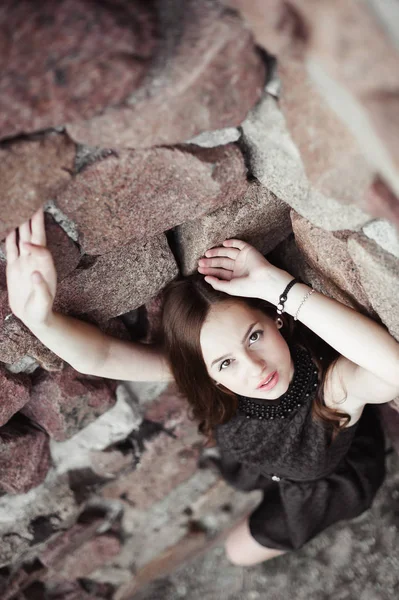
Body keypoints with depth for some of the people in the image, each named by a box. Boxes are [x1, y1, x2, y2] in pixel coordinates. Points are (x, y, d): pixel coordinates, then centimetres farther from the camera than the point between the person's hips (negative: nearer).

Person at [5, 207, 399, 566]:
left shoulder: (333, 382, -46)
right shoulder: (208, 384, -35)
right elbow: (98, 358, -44)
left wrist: (280, 285, -69)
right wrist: (38, 316, -66)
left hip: (333, 478, -2)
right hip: (269, 465, 3)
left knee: (242, 551, 17)